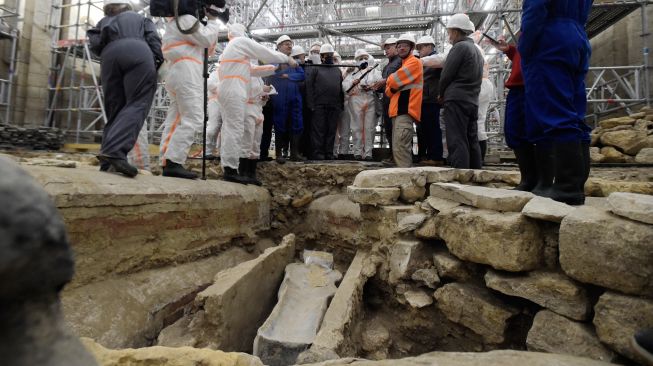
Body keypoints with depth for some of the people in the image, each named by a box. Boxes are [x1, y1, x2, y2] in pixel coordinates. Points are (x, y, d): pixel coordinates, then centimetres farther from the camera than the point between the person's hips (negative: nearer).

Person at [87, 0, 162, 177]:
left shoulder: (103, 22, 36)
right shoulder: (141, 18, 35)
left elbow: (94, 44, 16)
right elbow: (153, 39, 14)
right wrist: (158, 63, 7)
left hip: (110, 54, 3)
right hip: (138, 52, -3)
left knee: (114, 110, 6)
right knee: (137, 105, -15)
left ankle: (108, 162, -3)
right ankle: (114, 152, -36)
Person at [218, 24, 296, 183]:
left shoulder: (229, 47, 31)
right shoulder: (242, 41, 3)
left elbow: (250, 69, 25)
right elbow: (266, 53, 1)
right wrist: (287, 59, 14)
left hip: (226, 92, 10)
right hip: (234, 92, -10)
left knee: (229, 129, 6)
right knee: (235, 129, -14)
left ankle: (227, 167, 5)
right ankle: (231, 169, -18)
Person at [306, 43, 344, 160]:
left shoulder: (338, 70, 20)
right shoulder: (315, 69, 6)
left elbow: (341, 88, 19)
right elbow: (309, 86, -3)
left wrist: (341, 104, 9)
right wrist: (311, 104, -12)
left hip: (334, 106, 4)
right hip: (319, 105, -4)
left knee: (331, 131, 4)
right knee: (319, 130, -4)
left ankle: (329, 153, 10)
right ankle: (318, 153, -1)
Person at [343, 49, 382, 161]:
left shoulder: (375, 72, 18)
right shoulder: (352, 73, 21)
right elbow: (344, 86, 12)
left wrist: (371, 87, -13)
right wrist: (353, 83, -5)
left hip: (371, 101, -1)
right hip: (356, 101, 1)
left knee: (369, 128, -3)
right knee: (357, 127, -1)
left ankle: (368, 152, 0)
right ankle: (357, 152, 4)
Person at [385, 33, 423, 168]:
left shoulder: (414, 62, -4)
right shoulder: (404, 64, 26)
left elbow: (393, 81, -13)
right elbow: (390, 90, 22)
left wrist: (389, 81, 9)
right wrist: (391, 89, 0)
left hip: (405, 109, -10)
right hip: (399, 109, 10)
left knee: (400, 146, -18)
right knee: (397, 146, 10)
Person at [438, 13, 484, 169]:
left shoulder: (459, 47, -7)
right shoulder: (476, 49, 22)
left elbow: (446, 75, -9)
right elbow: (475, 77, 19)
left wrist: (442, 95, 8)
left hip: (456, 100, -9)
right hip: (472, 101, 9)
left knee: (457, 141, -11)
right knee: (472, 141, 10)